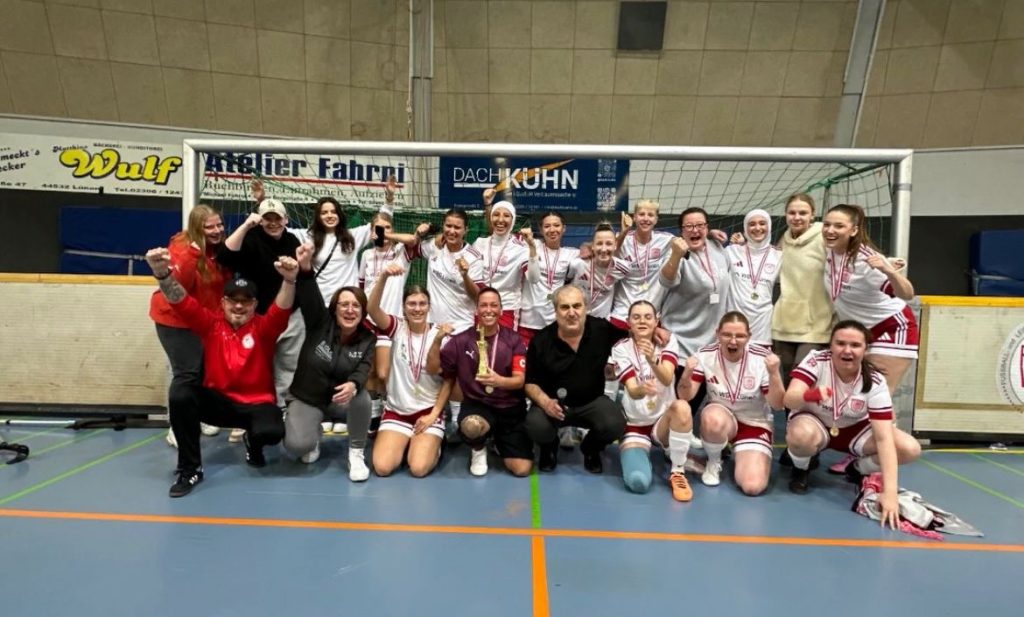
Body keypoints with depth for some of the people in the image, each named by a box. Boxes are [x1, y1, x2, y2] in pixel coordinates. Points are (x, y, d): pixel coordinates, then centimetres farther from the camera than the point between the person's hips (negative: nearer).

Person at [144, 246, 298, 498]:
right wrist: (162, 274, -33)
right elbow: (181, 301, -13)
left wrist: (289, 280, -46)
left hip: (257, 403, -2)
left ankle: (253, 442, 11)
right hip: (218, 401, 3)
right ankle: (190, 469, -8)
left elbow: (282, 308, -25)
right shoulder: (211, 324, -1)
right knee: (181, 397, -26)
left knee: (271, 432, -33)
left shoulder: (264, 327, -6)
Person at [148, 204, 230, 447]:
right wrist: (192, 253, -41)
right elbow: (178, 284, -32)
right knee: (187, 373, -7)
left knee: (204, 370, 12)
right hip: (176, 320, -7)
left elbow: (226, 281, 11)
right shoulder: (182, 247, -19)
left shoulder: (218, 248, 1)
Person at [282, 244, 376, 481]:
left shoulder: (368, 340, -7)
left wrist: (353, 384, -47)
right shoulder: (321, 324, -9)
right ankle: (313, 435, 12)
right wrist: (305, 268, -48)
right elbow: (310, 297, -27)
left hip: (340, 400, 1)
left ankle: (356, 453, -12)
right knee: (296, 445, -27)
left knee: (361, 397, -34)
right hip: (306, 399, -1)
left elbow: (363, 370, -22)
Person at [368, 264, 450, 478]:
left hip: (428, 412, -1)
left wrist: (434, 413, -8)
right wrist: (384, 276, -40)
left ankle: (431, 445, 16)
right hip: (396, 411, 1)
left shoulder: (440, 334, -4)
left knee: (418, 468, -17)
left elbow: (448, 380, -1)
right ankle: (406, 443, 17)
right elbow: (372, 308, -24)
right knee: (382, 467, -14)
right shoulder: (396, 328, -4)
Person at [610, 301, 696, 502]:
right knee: (638, 481, -24)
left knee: (682, 407, -35)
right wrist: (641, 389, -47)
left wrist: (652, 360, -46)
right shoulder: (621, 348, -9)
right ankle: (640, 454, 14)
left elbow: (667, 379, -24)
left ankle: (678, 472, -14)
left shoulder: (667, 341, -5)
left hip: (664, 420, 1)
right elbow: (632, 391, -21)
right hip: (634, 424, -1)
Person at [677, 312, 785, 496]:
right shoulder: (706, 355, -13)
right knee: (713, 419, -39)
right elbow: (685, 396, -13)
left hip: (755, 423, 0)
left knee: (753, 486, -19)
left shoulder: (762, 358, -15)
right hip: (720, 416, 0)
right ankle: (714, 462, -5)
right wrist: (687, 373, -33)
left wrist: (774, 374, -31)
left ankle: (739, 455, 17)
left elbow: (777, 404, -14)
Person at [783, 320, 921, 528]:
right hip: (814, 422, -3)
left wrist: (890, 492, -35)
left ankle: (858, 470, 10)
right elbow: (789, 399, -36)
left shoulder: (875, 382, -21)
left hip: (854, 429, 3)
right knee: (802, 434, -39)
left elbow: (884, 438, -27)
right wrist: (809, 395, -62)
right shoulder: (816, 361, -24)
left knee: (910, 449, -20)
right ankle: (801, 470, -2)